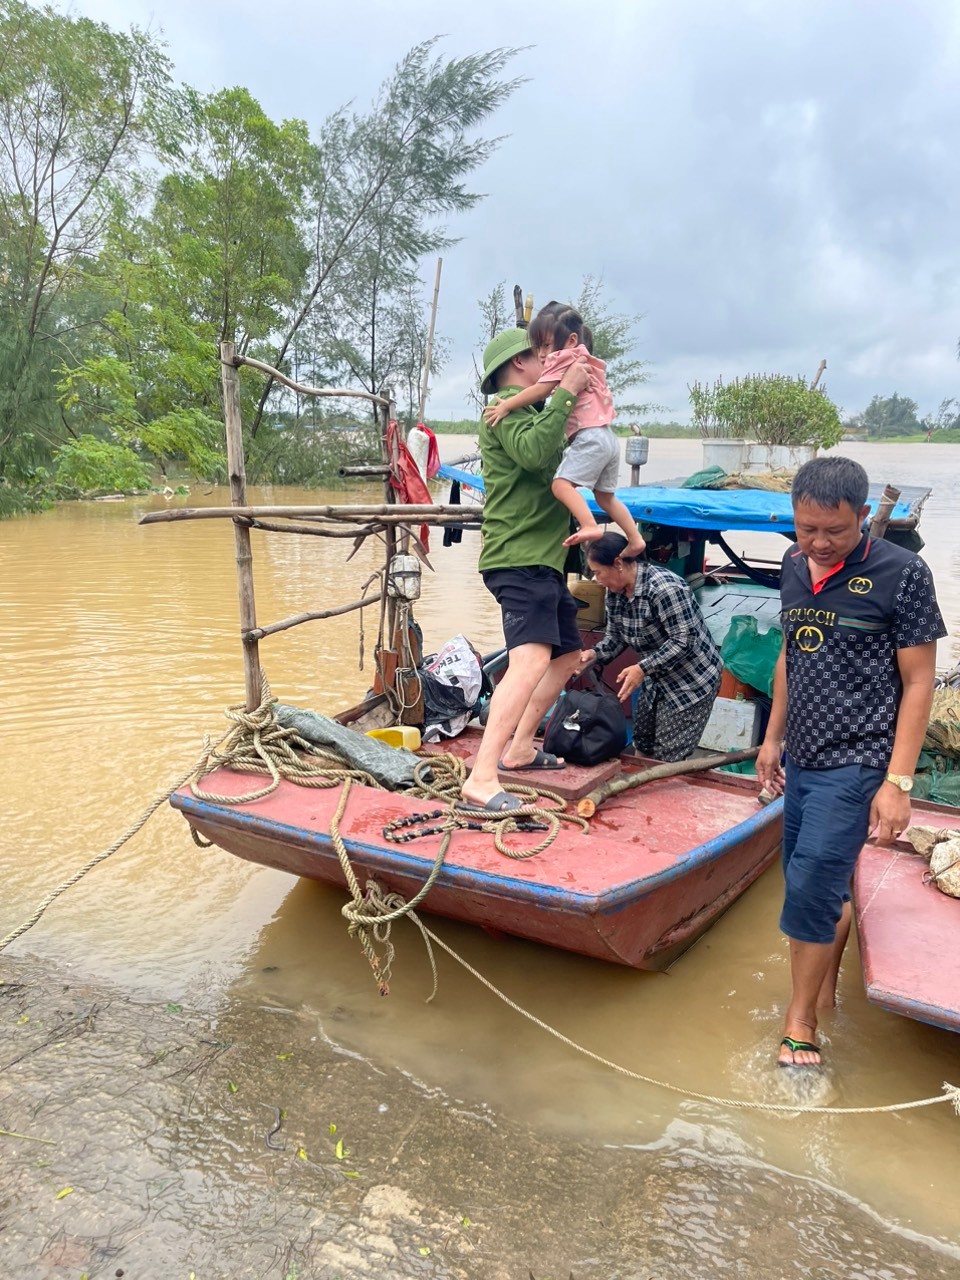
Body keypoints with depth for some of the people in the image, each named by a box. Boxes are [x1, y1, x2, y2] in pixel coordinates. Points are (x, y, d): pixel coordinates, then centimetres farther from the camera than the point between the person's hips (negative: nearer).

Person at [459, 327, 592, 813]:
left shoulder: (531, 411, 25)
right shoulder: (506, 407, -7)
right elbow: (534, 452, -26)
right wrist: (565, 392, -19)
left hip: (543, 560, 11)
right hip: (519, 559, -11)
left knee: (567, 655, 19)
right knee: (531, 661, -24)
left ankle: (519, 748, 27)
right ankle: (482, 781, -27)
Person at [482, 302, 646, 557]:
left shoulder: (564, 358, -1)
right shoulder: (585, 362, 29)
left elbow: (540, 391, -11)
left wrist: (505, 406, -9)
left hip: (590, 436, -10)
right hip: (608, 438, 10)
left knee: (562, 483, -20)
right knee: (605, 496, 16)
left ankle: (590, 526, -35)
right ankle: (635, 539, 16)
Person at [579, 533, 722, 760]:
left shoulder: (665, 588, -29)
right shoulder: (615, 593, -1)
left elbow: (684, 640, -29)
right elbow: (616, 636, 6)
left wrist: (642, 668, -31)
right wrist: (595, 654, -14)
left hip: (692, 680, -9)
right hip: (657, 679, 9)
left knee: (668, 759, -5)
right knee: (642, 746, 17)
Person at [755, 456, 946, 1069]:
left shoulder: (901, 574, -13)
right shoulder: (794, 565, 6)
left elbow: (918, 683, -11)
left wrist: (899, 781, -14)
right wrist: (773, 737, 18)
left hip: (855, 763, -6)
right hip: (803, 758, 6)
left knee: (812, 886, -7)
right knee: (826, 888, 16)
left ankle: (799, 1025, 10)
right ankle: (826, 993, 34)